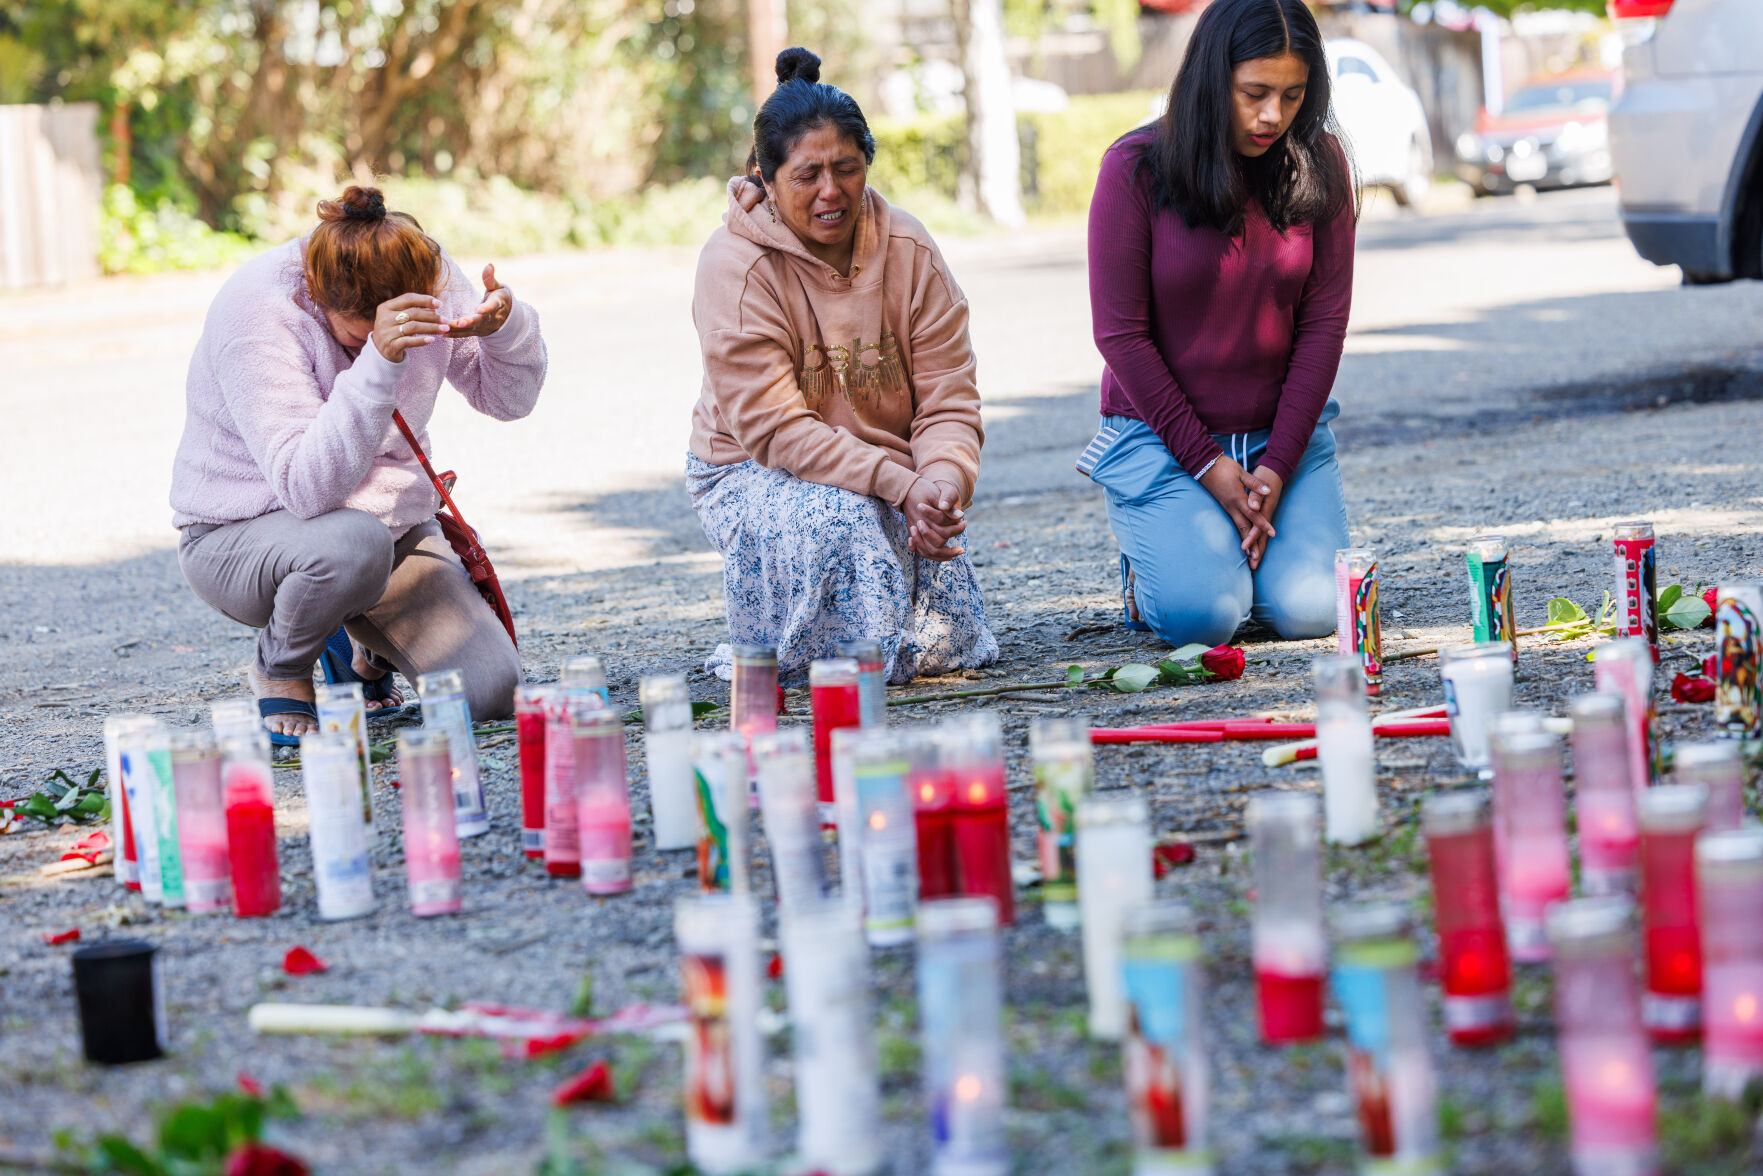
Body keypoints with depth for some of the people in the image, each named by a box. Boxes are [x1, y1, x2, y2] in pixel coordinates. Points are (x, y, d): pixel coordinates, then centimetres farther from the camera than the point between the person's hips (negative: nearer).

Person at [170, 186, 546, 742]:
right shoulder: (256, 309, -28)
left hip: (387, 519, 5)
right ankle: (279, 669, -7)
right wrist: (377, 362, -49)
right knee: (355, 543, -41)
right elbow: (307, 486, -38)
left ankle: (367, 650, 21)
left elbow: (507, 398, 0)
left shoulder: (430, 278, -11)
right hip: (241, 537, -5)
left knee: (492, 690, -13)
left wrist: (507, 326, -23)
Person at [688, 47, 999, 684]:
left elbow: (949, 402, -8)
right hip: (754, 469, -3)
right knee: (838, 517, -37)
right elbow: (774, 428, -23)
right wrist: (898, 485, -33)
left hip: (893, 478, 3)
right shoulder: (734, 265, -18)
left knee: (942, 643, -16)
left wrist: (944, 478, -30)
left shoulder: (909, 250, -6)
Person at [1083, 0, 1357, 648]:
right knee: (1203, 615, -22)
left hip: (1284, 431, 3)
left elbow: (1324, 321, -3)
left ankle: (1246, 539, 18)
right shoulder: (1135, 168, -12)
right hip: (1162, 432, -3)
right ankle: (1147, 556, 14)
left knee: (1310, 611, -17)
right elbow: (1121, 333, -11)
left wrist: (1278, 466, -11)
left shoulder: (1319, 166, -3)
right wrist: (1204, 464, -14)